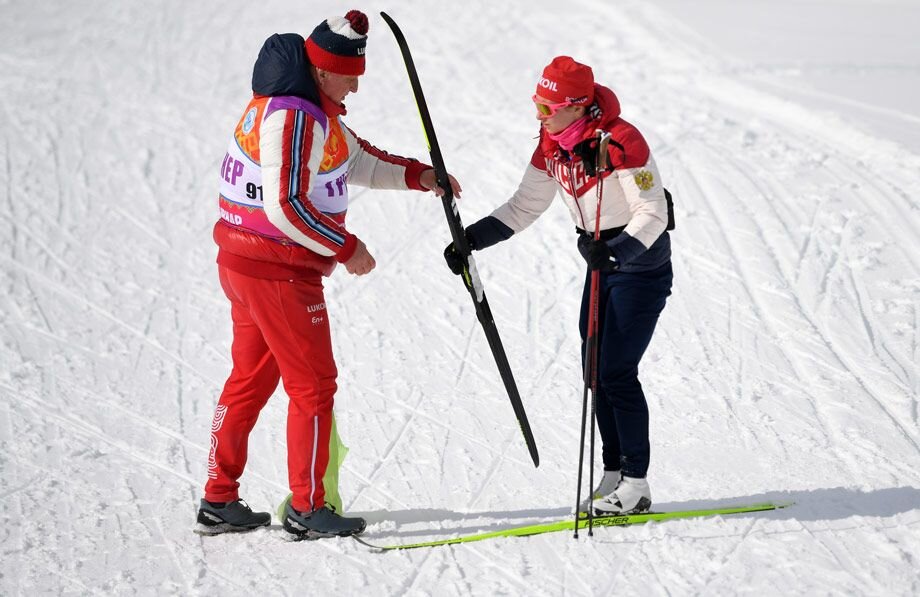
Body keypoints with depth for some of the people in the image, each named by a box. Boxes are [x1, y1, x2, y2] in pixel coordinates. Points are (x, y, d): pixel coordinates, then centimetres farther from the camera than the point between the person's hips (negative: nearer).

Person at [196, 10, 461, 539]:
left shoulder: (312, 109, 13)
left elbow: (359, 161, 23)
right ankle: (307, 510, 5)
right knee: (313, 386, -1)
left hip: (245, 265, 10)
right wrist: (346, 247, -18)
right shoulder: (294, 116, -20)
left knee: (249, 381, 15)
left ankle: (219, 501, 21)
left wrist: (420, 175, 12)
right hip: (280, 274, -10)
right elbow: (286, 206, -26)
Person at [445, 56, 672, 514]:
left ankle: (636, 484, -1)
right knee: (595, 369, 8)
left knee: (617, 372, -10)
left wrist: (615, 251, -40)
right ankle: (614, 472, 17)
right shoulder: (552, 145, -1)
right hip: (603, 259, 8)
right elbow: (524, 207, 6)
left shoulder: (621, 142, -25)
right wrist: (471, 239, -5)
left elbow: (653, 215, -25)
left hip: (641, 264, -8)